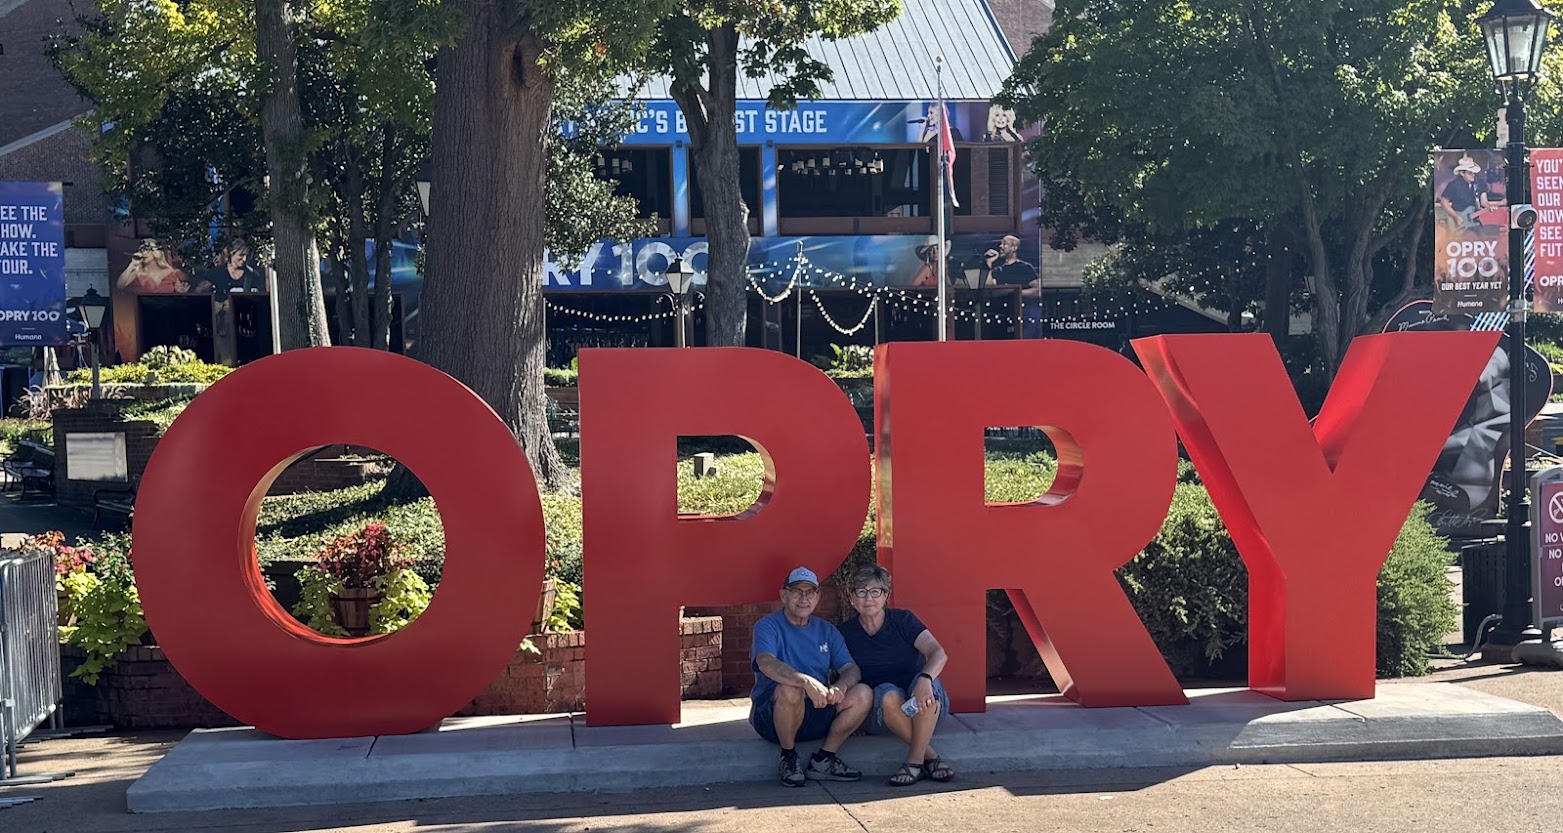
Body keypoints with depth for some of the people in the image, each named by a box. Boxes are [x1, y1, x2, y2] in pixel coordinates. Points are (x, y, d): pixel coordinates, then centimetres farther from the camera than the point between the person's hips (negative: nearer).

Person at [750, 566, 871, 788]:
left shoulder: (826, 631, 13)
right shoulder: (768, 626, -5)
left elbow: (851, 669, 1)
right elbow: (767, 664, -26)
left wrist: (841, 686, -25)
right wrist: (807, 682, -43)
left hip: (818, 715, 5)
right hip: (771, 715, -5)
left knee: (863, 694, -18)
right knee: (790, 689, -38)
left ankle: (823, 760, -6)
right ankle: (789, 759, -13)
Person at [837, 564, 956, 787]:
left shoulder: (903, 620, -2)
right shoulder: (846, 633, 4)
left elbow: (938, 653, -16)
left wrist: (925, 679, -37)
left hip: (926, 709, 0)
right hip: (879, 715, 0)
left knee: (924, 682, -34)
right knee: (887, 693, -34)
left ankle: (915, 759, -30)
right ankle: (930, 756, -28)